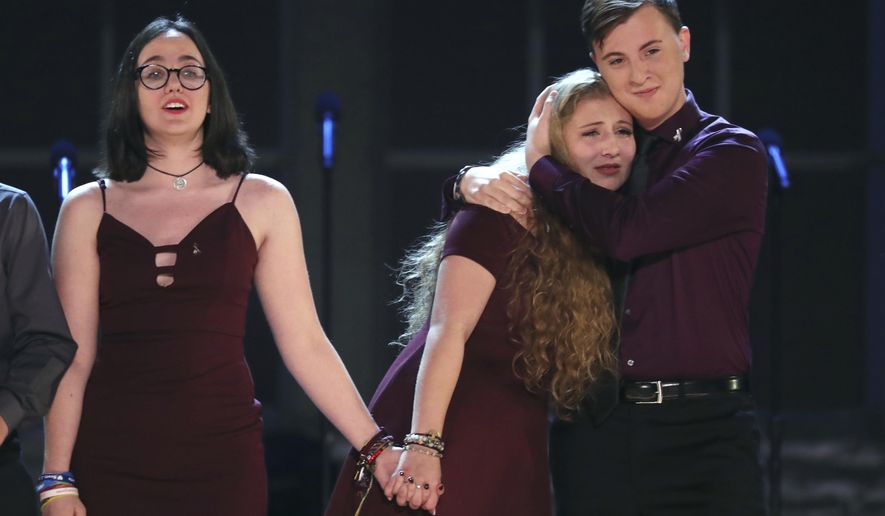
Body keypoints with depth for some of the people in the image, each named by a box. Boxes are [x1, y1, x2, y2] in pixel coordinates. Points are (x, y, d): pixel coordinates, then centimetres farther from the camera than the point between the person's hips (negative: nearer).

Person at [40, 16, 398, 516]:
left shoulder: (262, 202, 4)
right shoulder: (88, 209, 5)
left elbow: (304, 343, 1)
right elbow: (72, 357, 2)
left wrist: (377, 448, -5)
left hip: (222, 455, 0)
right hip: (111, 456, 0)